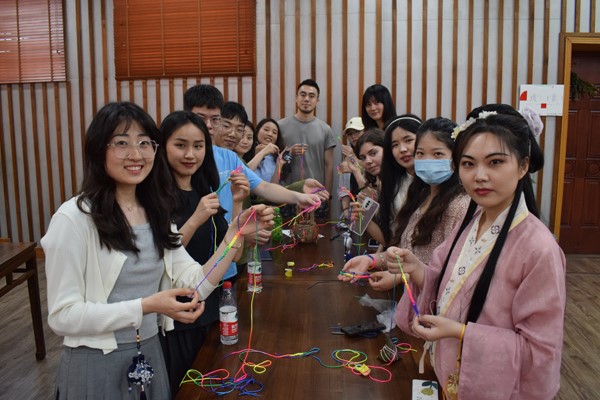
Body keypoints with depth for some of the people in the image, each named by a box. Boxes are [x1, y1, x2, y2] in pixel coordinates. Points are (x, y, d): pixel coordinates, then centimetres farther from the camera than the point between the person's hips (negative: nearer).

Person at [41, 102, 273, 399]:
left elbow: (196, 285, -2)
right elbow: (62, 316, -18)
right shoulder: (74, 218, -16)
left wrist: (235, 233, -12)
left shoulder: (155, 213, 5)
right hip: (96, 365, -6)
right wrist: (147, 306, -25)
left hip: (150, 356, 6)